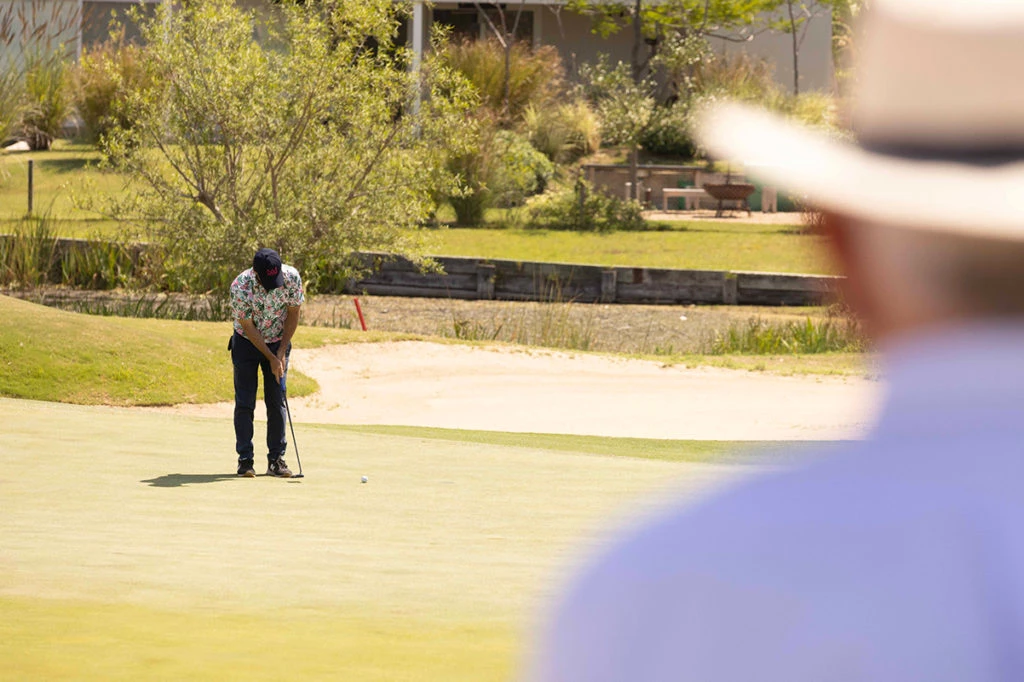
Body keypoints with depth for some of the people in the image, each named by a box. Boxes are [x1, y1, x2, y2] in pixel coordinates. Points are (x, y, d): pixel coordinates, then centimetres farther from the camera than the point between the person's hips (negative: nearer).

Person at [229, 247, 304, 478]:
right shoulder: (240, 286, -29)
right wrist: (271, 358, -17)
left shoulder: (291, 277, -21)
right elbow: (248, 327, -19)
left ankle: (276, 459, 4)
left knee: (277, 403, 0)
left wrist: (281, 352, -10)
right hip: (247, 343, -2)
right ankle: (245, 460, 0)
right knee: (245, 403, -5)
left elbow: (293, 314, -7)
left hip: (278, 342, 2)